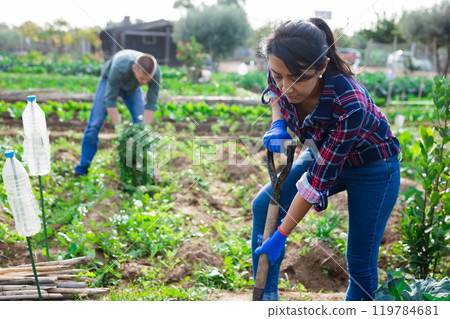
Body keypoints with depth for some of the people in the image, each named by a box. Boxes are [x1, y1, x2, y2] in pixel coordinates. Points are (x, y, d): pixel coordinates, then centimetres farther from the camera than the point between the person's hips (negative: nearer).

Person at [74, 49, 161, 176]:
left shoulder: (155, 72, -36)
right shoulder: (119, 67, -45)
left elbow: (151, 104, -28)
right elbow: (110, 100, -36)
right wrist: (118, 128, -40)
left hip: (132, 88, 2)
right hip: (109, 81, -2)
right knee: (94, 124, -7)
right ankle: (82, 169, 3)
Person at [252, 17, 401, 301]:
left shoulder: (350, 105, -40)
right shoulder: (281, 75, -24)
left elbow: (319, 179, -33)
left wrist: (281, 236, -26)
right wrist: (277, 124, -18)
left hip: (372, 168, -5)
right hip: (322, 154, 6)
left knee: (361, 262, 0)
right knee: (264, 205, -9)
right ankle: (266, 298, 4)